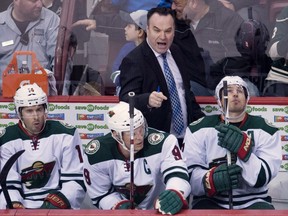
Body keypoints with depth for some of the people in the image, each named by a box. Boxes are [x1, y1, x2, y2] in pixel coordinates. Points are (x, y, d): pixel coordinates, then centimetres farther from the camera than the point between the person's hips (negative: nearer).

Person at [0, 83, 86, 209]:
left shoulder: (65, 135, 0)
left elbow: (77, 179, 0)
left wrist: (62, 198, -16)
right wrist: (13, 204, -18)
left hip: (59, 207, -1)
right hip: (22, 207, 1)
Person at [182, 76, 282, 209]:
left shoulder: (265, 130, 1)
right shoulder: (199, 129, 1)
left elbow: (263, 176, -9)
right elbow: (189, 175, -4)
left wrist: (243, 147, -25)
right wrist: (211, 179, -26)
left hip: (253, 202, 1)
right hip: (211, 202, 0)